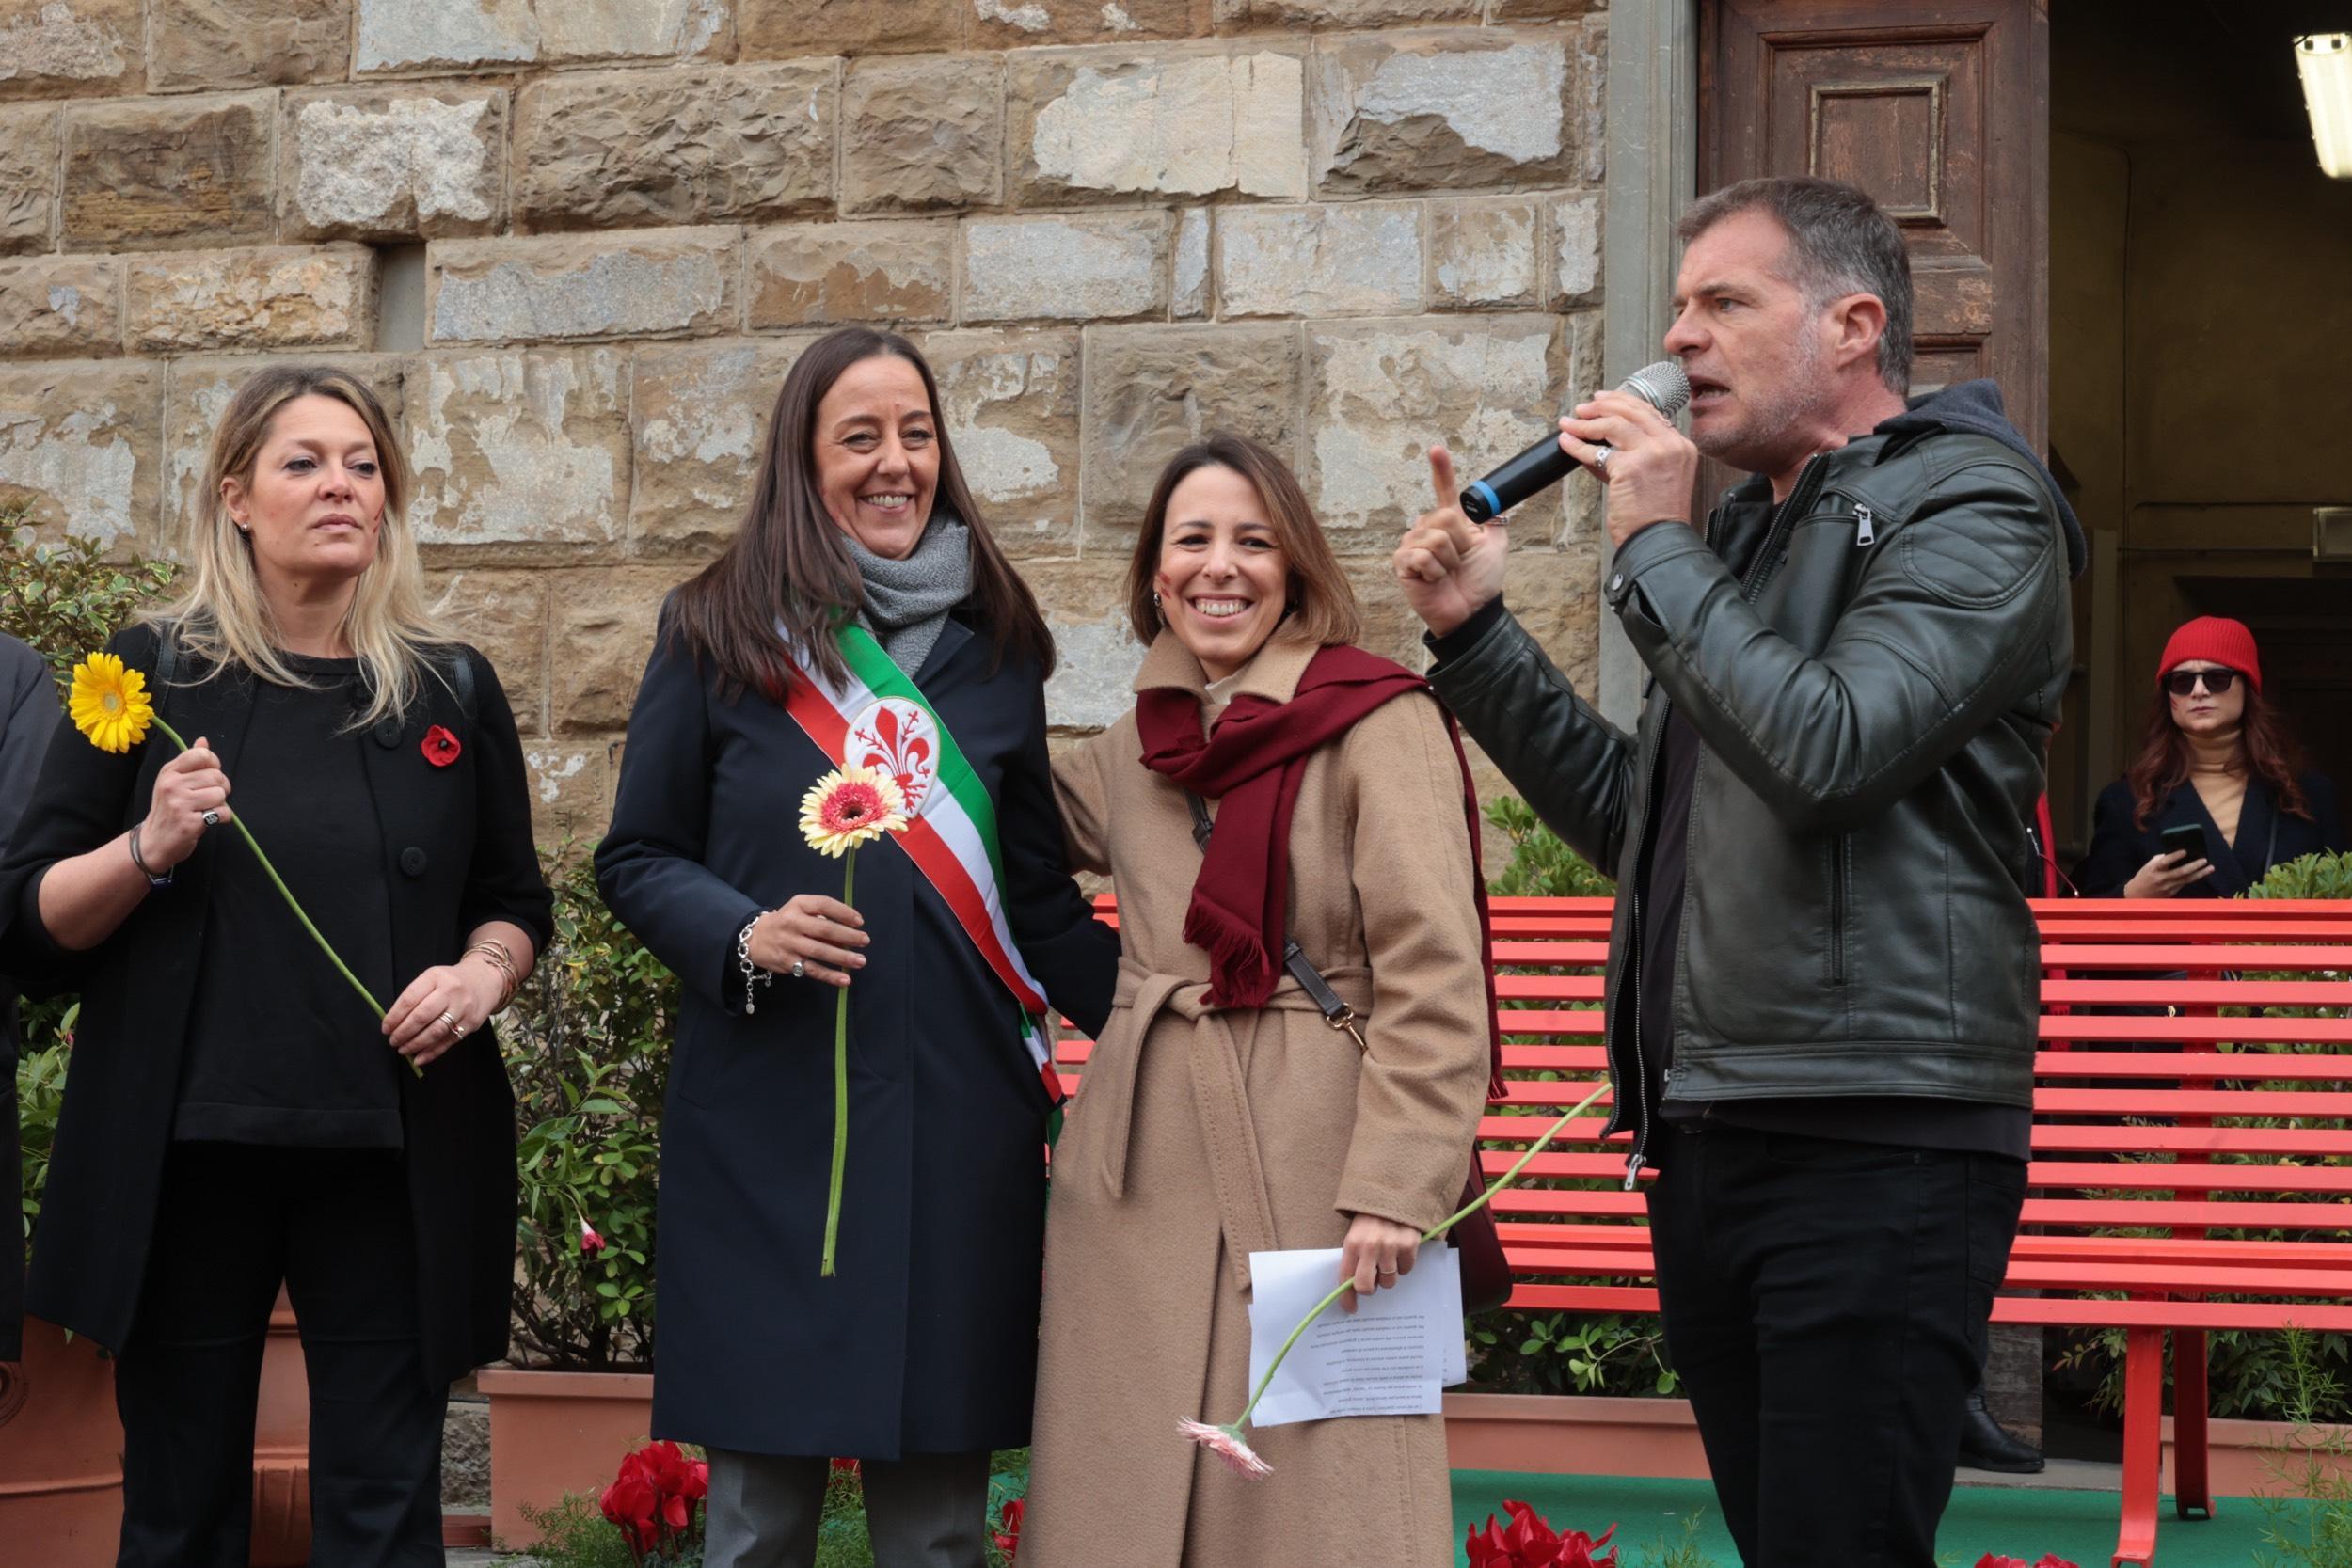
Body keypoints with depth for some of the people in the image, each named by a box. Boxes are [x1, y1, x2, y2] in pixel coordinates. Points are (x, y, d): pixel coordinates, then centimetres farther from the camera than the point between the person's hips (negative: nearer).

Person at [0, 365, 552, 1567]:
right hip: (185, 1156, -1)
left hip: (393, 1160, 1)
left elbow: (515, 903, 17)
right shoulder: (153, 672, 5)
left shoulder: (451, 690, 9)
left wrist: (482, 974, -5)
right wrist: (148, 848, -14)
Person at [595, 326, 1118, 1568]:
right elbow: (636, 860, 6)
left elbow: (1038, 897, 13)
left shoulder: (993, 647, 10)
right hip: (766, 1110, -2)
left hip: (957, 1121, 2)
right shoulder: (719, 636, 3)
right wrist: (744, 937, -14)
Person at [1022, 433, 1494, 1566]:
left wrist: (1393, 1185, -17)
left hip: (1310, 1162, -6)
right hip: (1143, 1169, 6)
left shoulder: (1380, 724, -5)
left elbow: (1433, 981, -10)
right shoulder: (1128, 754, 14)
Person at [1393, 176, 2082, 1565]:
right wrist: (1476, 632, 16)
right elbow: (1633, 821, 24)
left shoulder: (1971, 504, -5)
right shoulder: (1748, 533, 21)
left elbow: (1825, 754, -20)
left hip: (1875, 1147, -8)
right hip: (1708, 1140, 9)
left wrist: (1654, 548, -10)